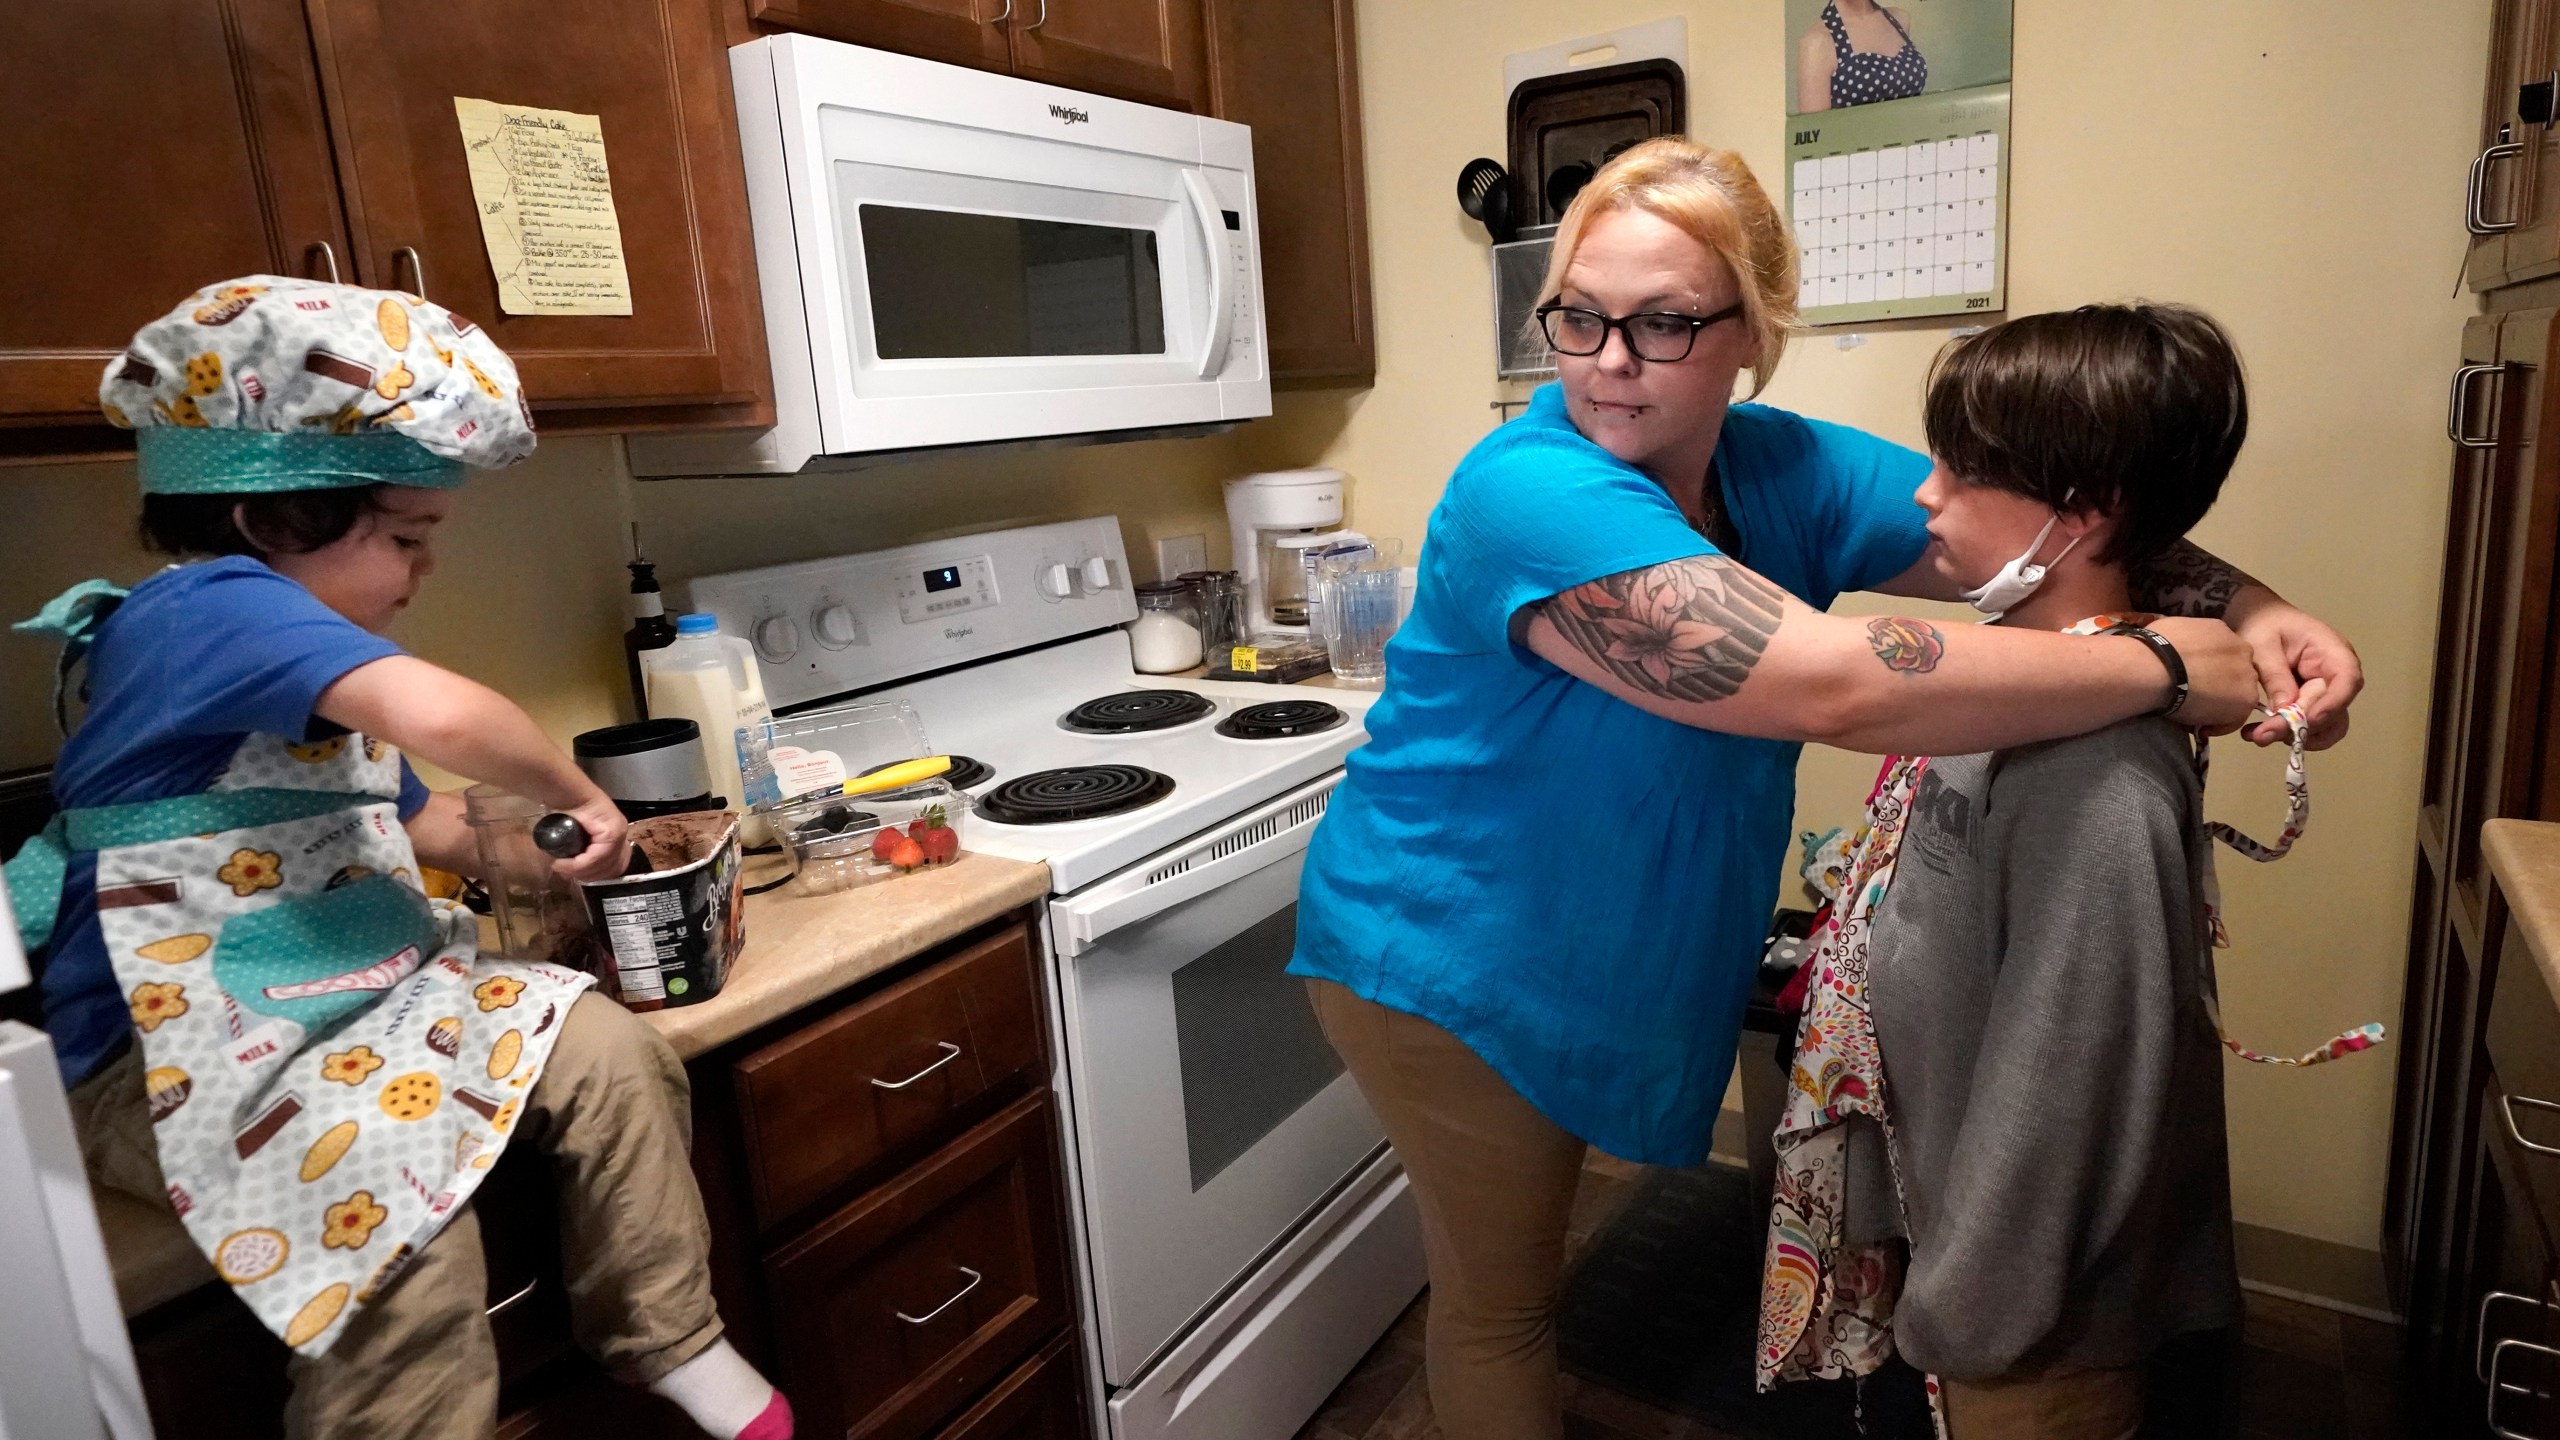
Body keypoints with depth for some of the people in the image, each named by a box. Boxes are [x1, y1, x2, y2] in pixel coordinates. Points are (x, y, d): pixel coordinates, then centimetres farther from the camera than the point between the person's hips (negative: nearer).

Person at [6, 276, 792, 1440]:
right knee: (401, 1208, -31)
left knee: (614, 1057, -5)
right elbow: (442, 718, -38)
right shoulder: (216, 605, -20)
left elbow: (408, 819, 24)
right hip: (179, 1048, -9)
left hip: (355, 997, 9)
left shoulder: (300, 662, 15)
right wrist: (579, 799, -20)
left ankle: (672, 1343, 7)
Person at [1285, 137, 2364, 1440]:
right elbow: (1834, 684, -37)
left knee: (1518, 1269, 24)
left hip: (1595, 945, 7)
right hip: (1443, 953, -6)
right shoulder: (1531, 493, -29)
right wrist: (2166, 668, -28)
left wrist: (2244, 611, -18)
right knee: (1501, 1300, 13)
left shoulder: (1786, 472, -4)